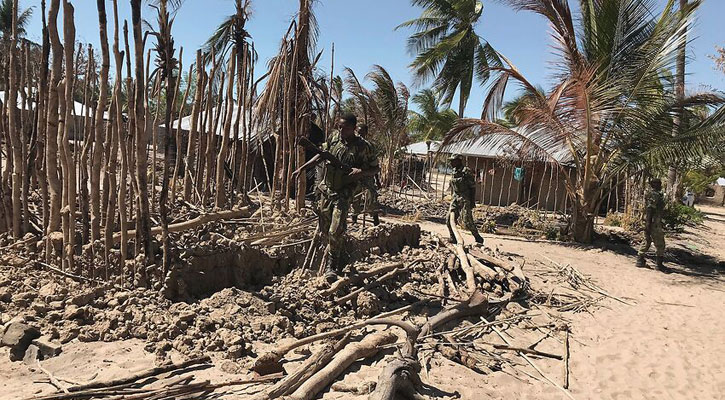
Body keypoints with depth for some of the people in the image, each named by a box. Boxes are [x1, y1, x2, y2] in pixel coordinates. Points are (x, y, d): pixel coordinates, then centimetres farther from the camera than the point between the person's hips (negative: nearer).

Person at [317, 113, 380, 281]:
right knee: (324, 230, 13)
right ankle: (338, 260, 33)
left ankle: (331, 267, 2)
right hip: (326, 190, 5)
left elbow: (376, 169, -2)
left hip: (343, 193, -5)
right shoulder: (333, 139, 3)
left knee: (336, 232, -13)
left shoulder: (363, 147, -10)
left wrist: (361, 172, -20)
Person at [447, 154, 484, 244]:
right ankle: (453, 239, 13)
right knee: (449, 220, 1)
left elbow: (473, 187, -13)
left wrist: (472, 201, -15)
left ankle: (478, 239, 11)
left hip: (465, 199, -8)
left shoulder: (466, 172, -13)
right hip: (456, 199, 8)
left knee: (467, 221, -7)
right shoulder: (455, 172, 10)